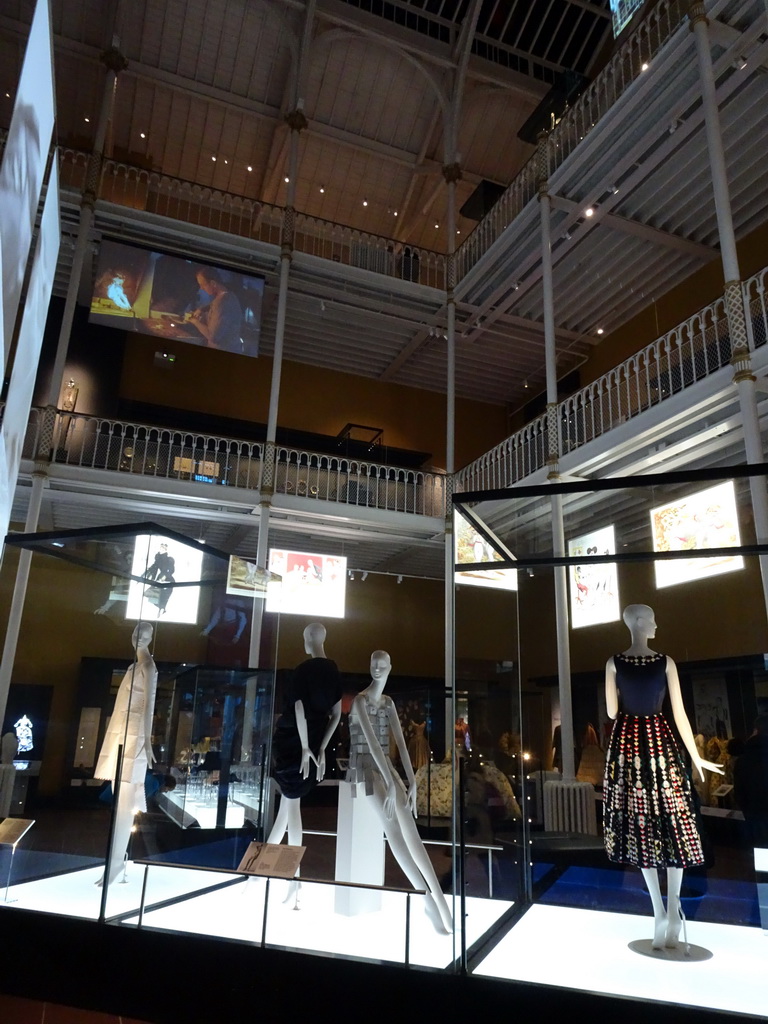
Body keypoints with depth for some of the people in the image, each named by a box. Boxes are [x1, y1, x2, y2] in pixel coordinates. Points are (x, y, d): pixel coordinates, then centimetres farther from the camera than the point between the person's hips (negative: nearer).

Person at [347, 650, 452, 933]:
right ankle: (428, 898, -18)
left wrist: (412, 782, -7)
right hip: (364, 768, -6)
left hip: (385, 767, 7)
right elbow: (372, 741, -22)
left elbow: (401, 741, 1)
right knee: (392, 826, -20)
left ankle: (438, 896, -10)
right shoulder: (360, 701, -14)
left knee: (409, 826, -9)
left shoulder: (388, 702, 8)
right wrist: (390, 783, -28)